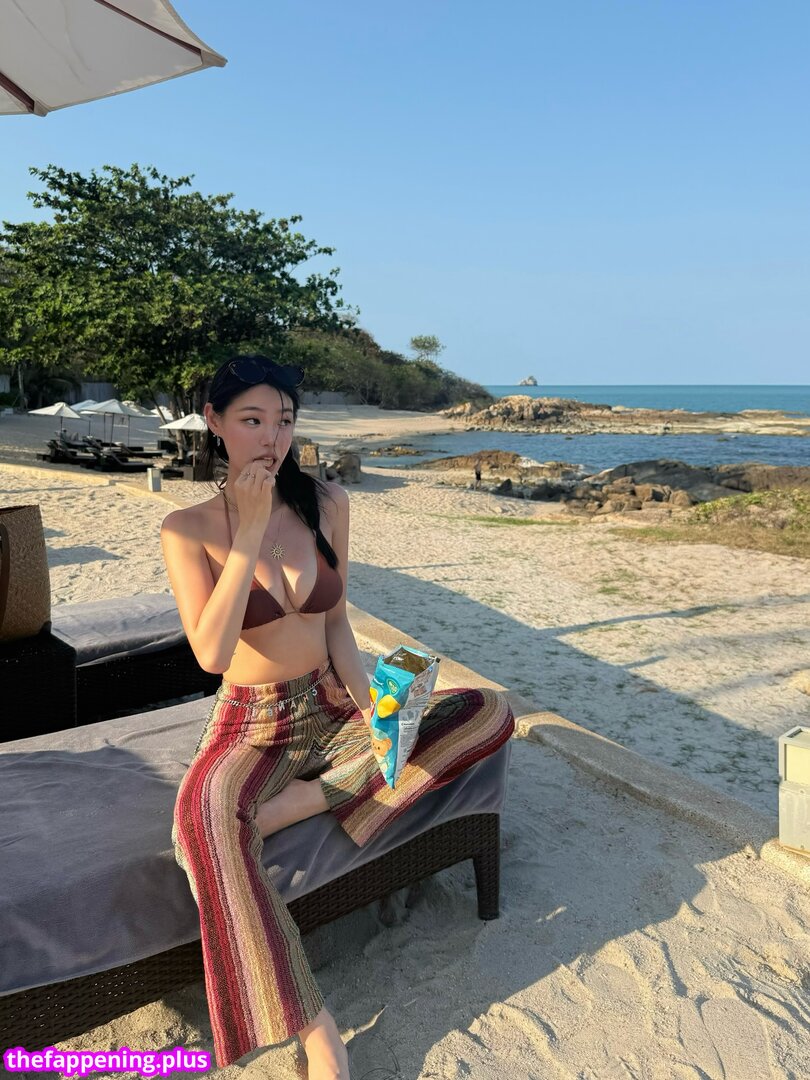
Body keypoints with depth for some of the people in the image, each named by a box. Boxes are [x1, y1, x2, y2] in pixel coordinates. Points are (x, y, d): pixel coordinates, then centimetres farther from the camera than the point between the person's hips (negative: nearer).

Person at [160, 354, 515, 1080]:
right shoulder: (188, 529, -10)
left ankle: (299, 802, -16)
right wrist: (248, 536, -24)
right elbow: (212, 654, -21)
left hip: (333, 708, 4)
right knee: (206, 810, -38)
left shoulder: (327, 503, -2)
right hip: (252, 724, -4)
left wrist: (370, 705, -12)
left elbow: (335, 623, 4)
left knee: (492, 713, -11)